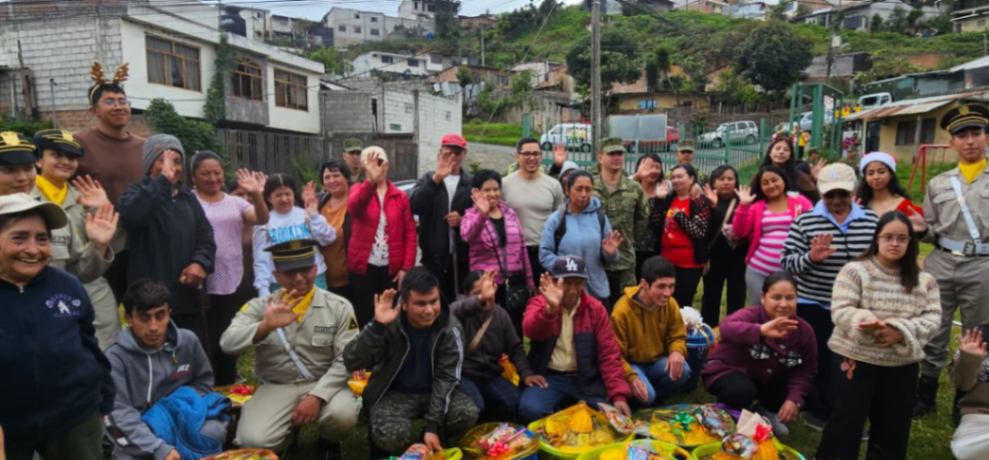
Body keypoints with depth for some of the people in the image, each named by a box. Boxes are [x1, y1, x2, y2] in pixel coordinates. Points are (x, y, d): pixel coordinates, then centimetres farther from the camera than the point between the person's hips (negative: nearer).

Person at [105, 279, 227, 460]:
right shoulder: (115, 357, -13)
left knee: (213, 430, -29)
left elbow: (204, 381, 14)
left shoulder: (188, 341, -2)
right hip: (138, 438, -1)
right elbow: (122, 415, -20)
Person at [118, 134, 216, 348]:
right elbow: (130, 215, -24)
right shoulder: (137, 193, 0)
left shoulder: (188, 197, 16)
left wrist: (201, 262, -8)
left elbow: (206, 236, 12)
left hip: (189, 300, 6)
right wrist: (164, 179, -23)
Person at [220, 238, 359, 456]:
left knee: (343, 414, -31)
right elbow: (228, 343, -14)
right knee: (254, 441, -24)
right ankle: (284, 442, 15)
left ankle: (328, 443, 8)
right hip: (275, 387, 1)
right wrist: (265, 326, -32)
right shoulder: (259, 306, 0)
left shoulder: (339, 307, -4)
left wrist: (317, 396, -20)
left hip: (322, 385, -1)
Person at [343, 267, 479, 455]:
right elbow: (352, 363, -27)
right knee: (391, 436, -31)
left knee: (468, 414, -25)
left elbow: (446, 378, -12)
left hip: (434, 391, 2)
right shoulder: (389, 324, -18)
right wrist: (377, 326, -40)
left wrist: (433, 425, -20)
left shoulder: (450, 328, -14)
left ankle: (432, 448, 3)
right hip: (394, 393, -2)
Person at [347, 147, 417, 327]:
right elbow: (353, 207, -24)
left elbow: (410, 233, 1)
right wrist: (371, 181, -42)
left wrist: (406, 268, -7)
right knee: (365, 317, 6)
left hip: (392, 268, 1)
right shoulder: (358, 190, 0)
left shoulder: (400, 196, 3)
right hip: (363, 266, -1)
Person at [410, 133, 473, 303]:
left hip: (463, 256, 1)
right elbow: (414, 206, -12)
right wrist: (436, 178, -21)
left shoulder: (472, 182, 9)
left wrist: (463, 220, -12)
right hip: (434, 256, -1)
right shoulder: (428, 179, 8)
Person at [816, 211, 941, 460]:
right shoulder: (854, 271, -7)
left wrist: (901, 332, -16)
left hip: (902, 366, 5)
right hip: (856, 359, -4)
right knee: (847, 422, 0)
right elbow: (840, 311, -13)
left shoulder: (924, 280, 7)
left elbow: (932, 318, 0)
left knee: (894, 427, 14)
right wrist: (864, 321, -33)